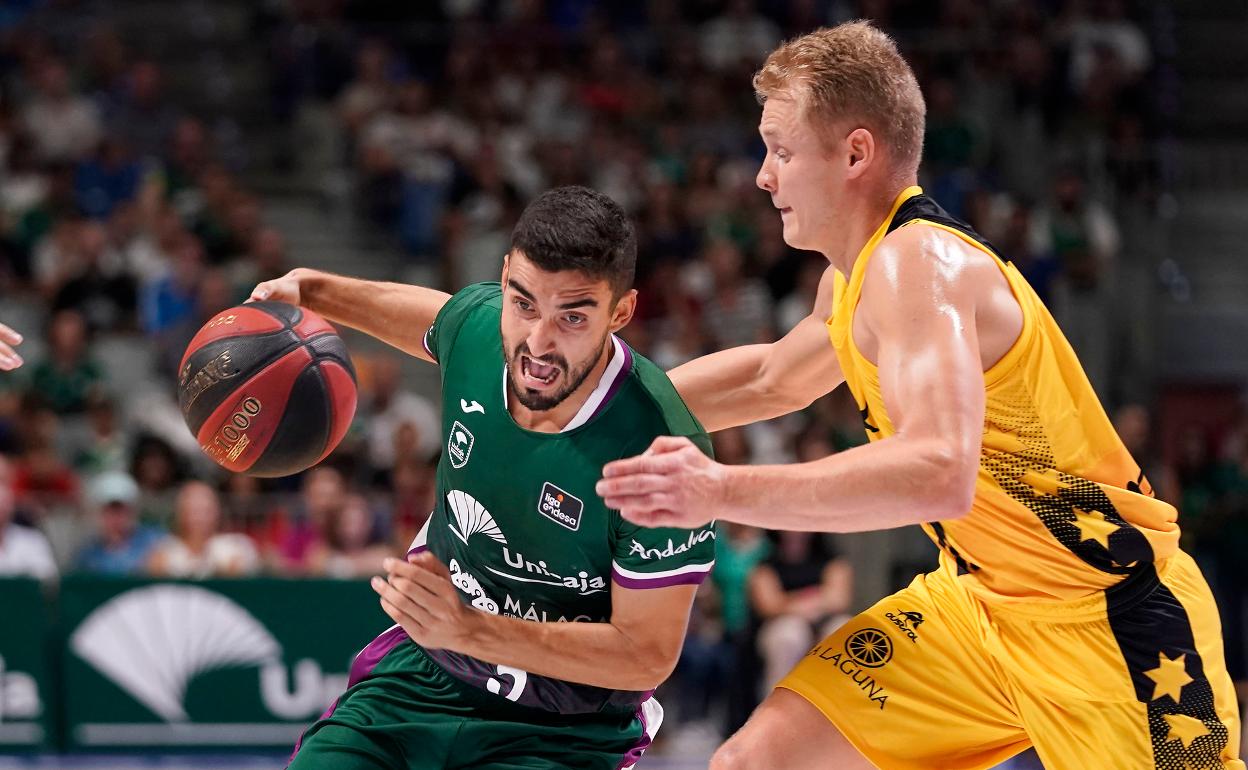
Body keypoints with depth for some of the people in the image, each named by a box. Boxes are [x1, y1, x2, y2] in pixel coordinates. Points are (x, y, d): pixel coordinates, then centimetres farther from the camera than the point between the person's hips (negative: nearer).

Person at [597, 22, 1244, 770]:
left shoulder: (916, 264, -23)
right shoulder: (857, 276, 7)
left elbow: (938, 474, -39)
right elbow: (774, 376, 31)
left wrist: (723, 492, -38)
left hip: (1109, 616, -9)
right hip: (981, 598, 9)